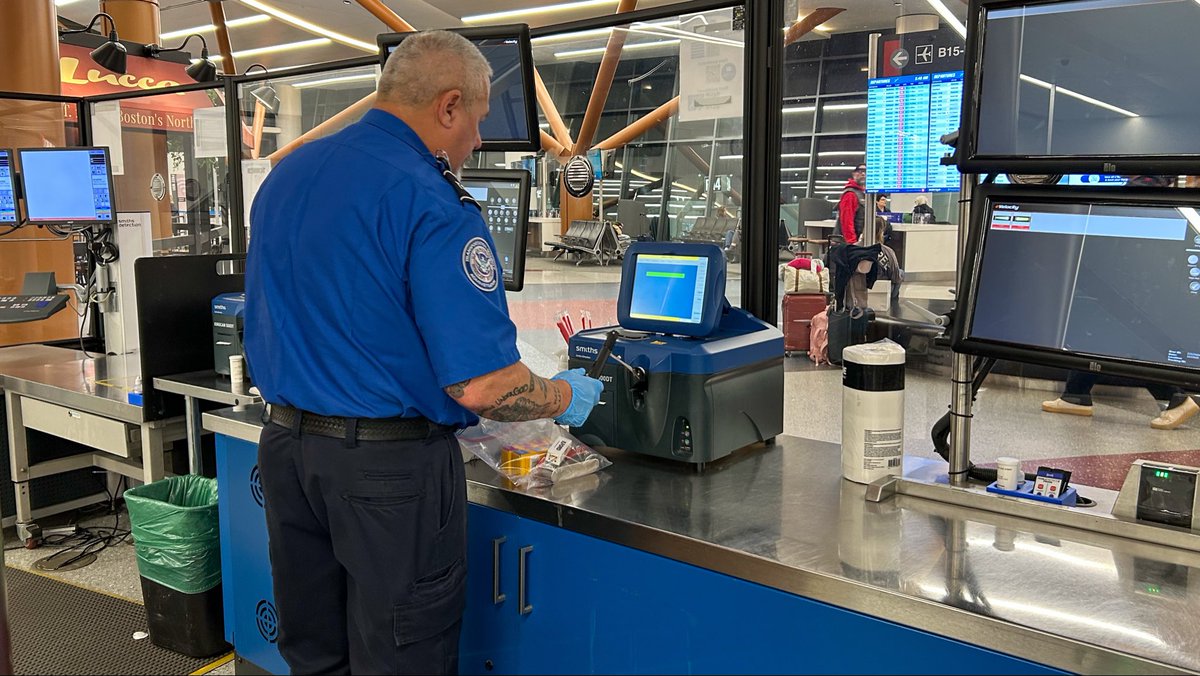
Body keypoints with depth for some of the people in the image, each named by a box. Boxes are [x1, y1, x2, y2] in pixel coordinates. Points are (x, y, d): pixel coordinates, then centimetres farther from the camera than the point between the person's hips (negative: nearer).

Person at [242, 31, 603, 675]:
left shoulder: (284, 174, 7)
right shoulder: (432, 204, -18)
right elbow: (482, 385, -22)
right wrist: (565, 398, -3)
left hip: (286, 443, 8)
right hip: (389, 464, -7)